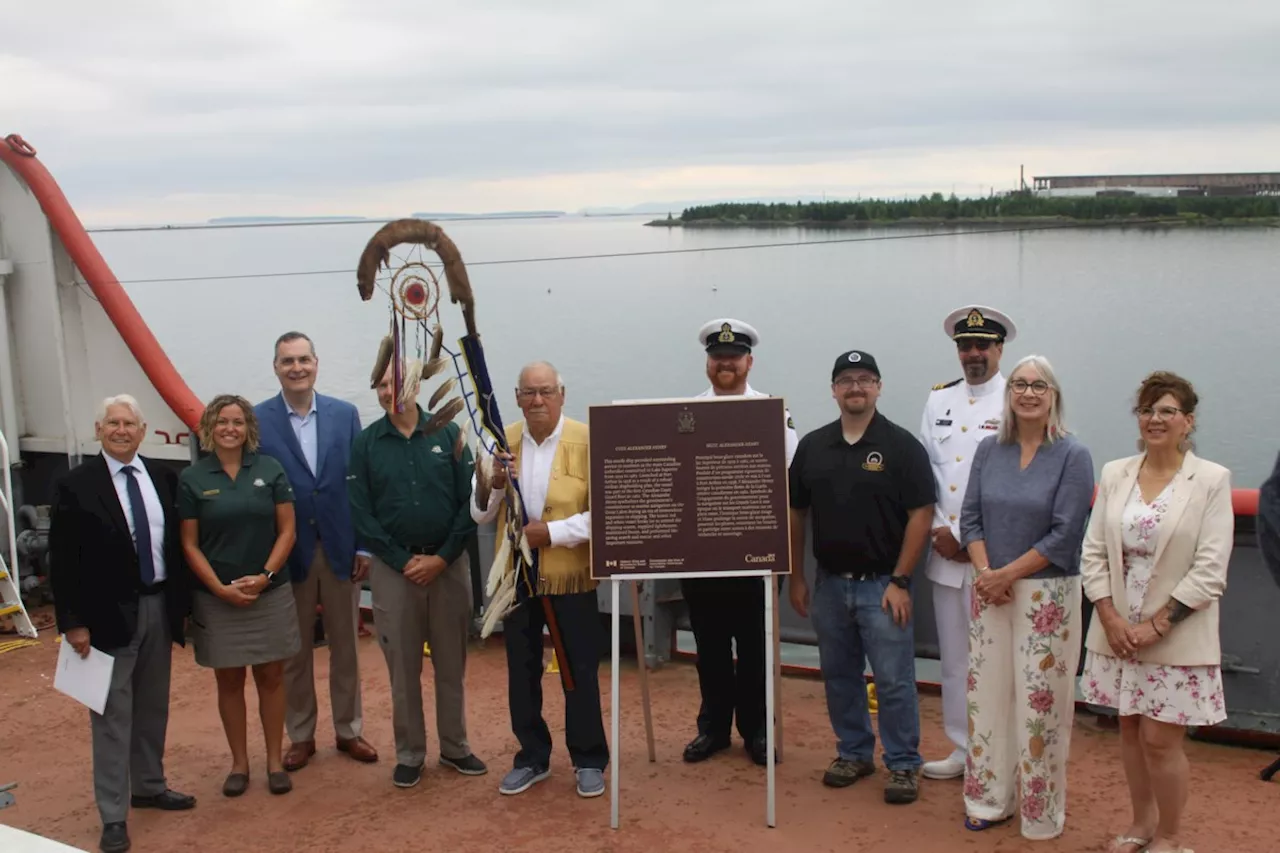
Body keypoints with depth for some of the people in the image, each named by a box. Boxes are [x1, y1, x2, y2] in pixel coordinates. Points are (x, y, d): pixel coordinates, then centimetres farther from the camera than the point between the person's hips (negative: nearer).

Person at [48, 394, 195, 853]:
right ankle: (113, 815, 9)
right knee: (113, 715, 0)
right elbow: (63, 560, -9)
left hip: (159, 607, 5)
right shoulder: (76, 484, -8)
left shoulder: (163, 476, 4)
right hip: (110, 613, -5)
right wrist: (72, 622, -12)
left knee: (153, 707, 17)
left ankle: (149, 786, 34)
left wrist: (182, 603, 7)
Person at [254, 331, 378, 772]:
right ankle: (300, 736, 26)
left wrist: (364, 545, -1)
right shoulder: (257, 419, -5)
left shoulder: (345, 414, 1)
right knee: (294, 651, 11)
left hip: (340, 549, 2)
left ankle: (349, 730, 27)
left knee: (345, 646, 13)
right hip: (287, 552, -1)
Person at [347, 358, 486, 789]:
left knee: (452, 662, 9)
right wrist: (404, 561, -9)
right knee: (403, 667, 7)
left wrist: (442, 558, -9)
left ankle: (455, 747, 24)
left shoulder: (448, 434, -1)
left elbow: (468, 502, -2)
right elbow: (361, 514, -2)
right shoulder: (365, 443, 0)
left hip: (448, 563, 0)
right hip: (392, 566, 0)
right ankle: (409, 754, 19)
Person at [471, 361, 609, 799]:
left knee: (579, 669, 7)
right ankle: (532, 757, 29)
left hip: (571, 574, -4)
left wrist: (552, 532, -21)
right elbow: (479, 514, 4)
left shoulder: (587, 440, -9)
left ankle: (589, 760, 22)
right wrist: (495, 483, -15)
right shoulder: (501, 443, 3)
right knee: (522, 670, 13)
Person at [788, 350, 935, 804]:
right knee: (839, 675, 13)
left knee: (894, 680, 0)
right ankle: (853, 752, 29)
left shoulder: (901, 445, -7)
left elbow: (920, 515, -9)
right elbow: (795, 514, 10)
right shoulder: (812, 445, 5)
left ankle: (903, 764, 13)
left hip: (882, 584, -4)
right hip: (830, 583, 4)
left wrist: (900, 582, -13)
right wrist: (796, 578, 7)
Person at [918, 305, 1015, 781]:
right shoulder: (939, 400, 12)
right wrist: (939, 531, -2)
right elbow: (926, 470, 9)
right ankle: (963, 748, 24)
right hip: (945, 550, 5)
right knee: (953, 656, 12)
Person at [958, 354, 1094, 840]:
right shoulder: (989, 450, 5)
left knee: (1039, 702, 1)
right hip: (990, 592, 4)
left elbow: (1064, 536, -13)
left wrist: (1007, 574, -14)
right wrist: (985, 573, -11)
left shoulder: (1073, 456, -7)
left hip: (1046, 594, -4)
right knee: (987, 694, 9)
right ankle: (990, 800, 25)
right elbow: (970, 518, 4)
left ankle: (1042, 815, 18)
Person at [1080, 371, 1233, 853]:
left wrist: (1155, 625, -14)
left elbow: (1209, 570, -11)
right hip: (1118, 630, 4)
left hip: (1176, 637, -4)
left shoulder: (1212, 480, -7)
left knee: (1160, 740, 0)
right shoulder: (1115, 474, 4)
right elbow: (1093, 552, 4)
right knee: (1130, 730, 14)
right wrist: (1111, 619, -8)